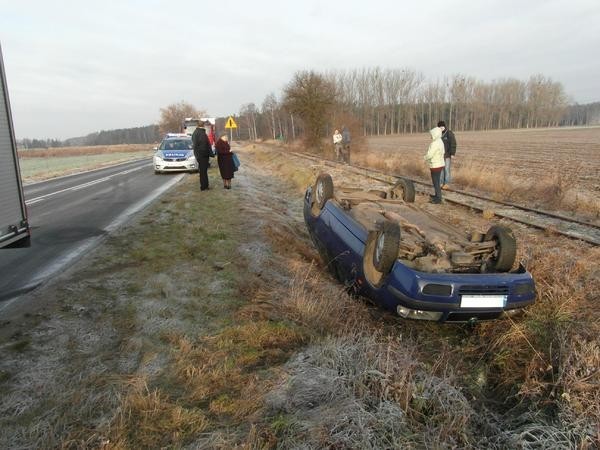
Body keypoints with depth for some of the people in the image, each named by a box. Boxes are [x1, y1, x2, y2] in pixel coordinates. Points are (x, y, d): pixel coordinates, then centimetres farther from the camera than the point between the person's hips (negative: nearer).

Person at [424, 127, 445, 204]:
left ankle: (438, 199, 3)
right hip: (439, 164, 10)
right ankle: (437, 195, 34)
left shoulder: (435, 143, -22)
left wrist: (426, 158, -1)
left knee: (436, 182, -3)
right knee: (436, 181, 21)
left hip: (435, 165, -10)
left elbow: (429, 154, -24)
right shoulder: (440, 142, 8)